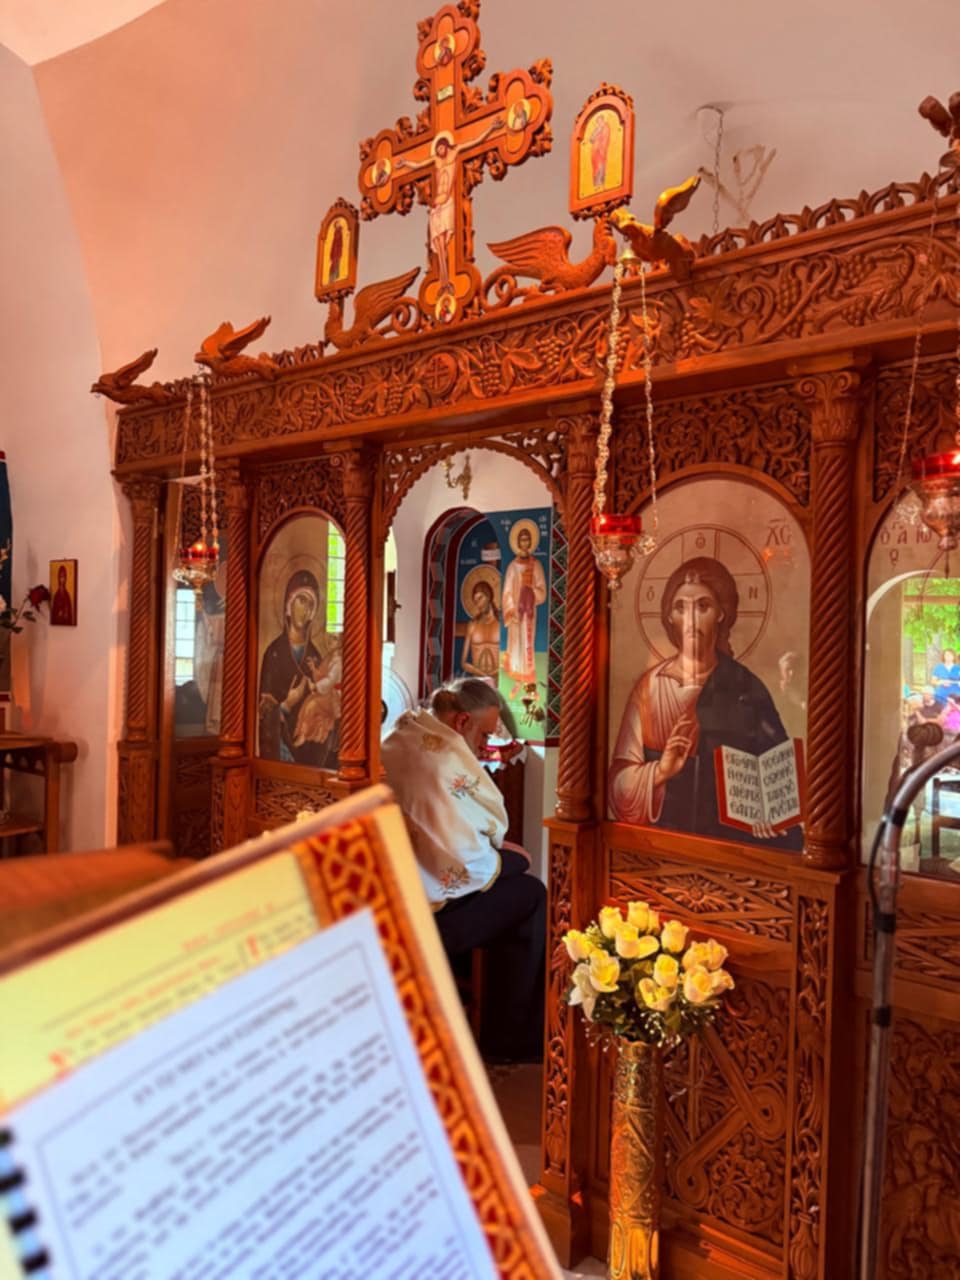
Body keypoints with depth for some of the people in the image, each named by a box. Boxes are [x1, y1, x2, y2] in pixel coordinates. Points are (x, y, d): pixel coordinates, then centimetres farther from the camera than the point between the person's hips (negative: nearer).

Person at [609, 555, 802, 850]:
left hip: (732, 841, 0)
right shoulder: (650, 686, 1)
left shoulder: (747, 688, -1)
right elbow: (620, 781, 1)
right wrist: (659, 771, -16)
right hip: (662, 840, 0)